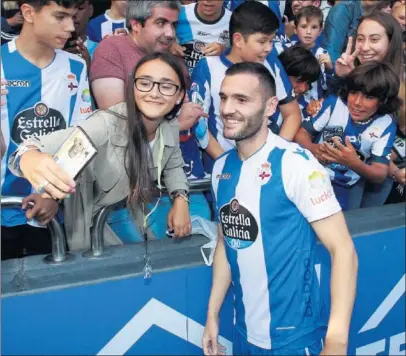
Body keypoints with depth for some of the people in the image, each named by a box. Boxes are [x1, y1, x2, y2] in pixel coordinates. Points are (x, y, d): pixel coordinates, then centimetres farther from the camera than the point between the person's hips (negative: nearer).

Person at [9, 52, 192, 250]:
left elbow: (173, 166, 7)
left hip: (132, 219, 6)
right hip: (93, 224, -5)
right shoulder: (107, 124, -32)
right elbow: (56, 143, -46)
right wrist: (29, 157, -69)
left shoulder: (171, 128, -11)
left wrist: (180, 199, -11)